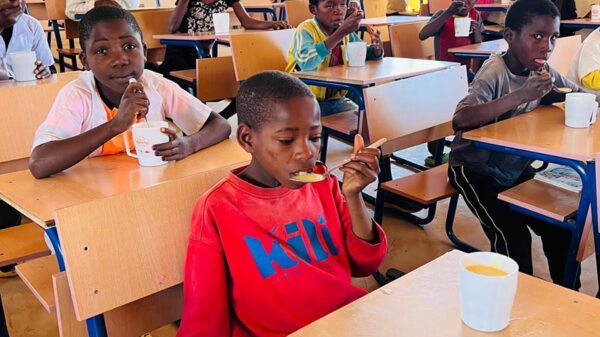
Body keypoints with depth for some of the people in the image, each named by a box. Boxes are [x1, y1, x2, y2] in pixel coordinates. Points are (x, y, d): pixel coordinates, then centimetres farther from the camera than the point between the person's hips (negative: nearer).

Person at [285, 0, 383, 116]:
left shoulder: (348, 33, 4)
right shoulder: (305, 30, -15)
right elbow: (306, 62, -35)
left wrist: (377, 47, -10)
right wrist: (341, 33, -38)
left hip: (337, 99, 6)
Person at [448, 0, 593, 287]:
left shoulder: (541, 70, -3)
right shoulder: (496, 72, -24)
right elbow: (460, 119, -40)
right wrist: (520, 96, -45)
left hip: (517, 167, 7)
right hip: (474, 169, -7)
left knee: (560, 226, -2)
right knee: (513, 236, -19)